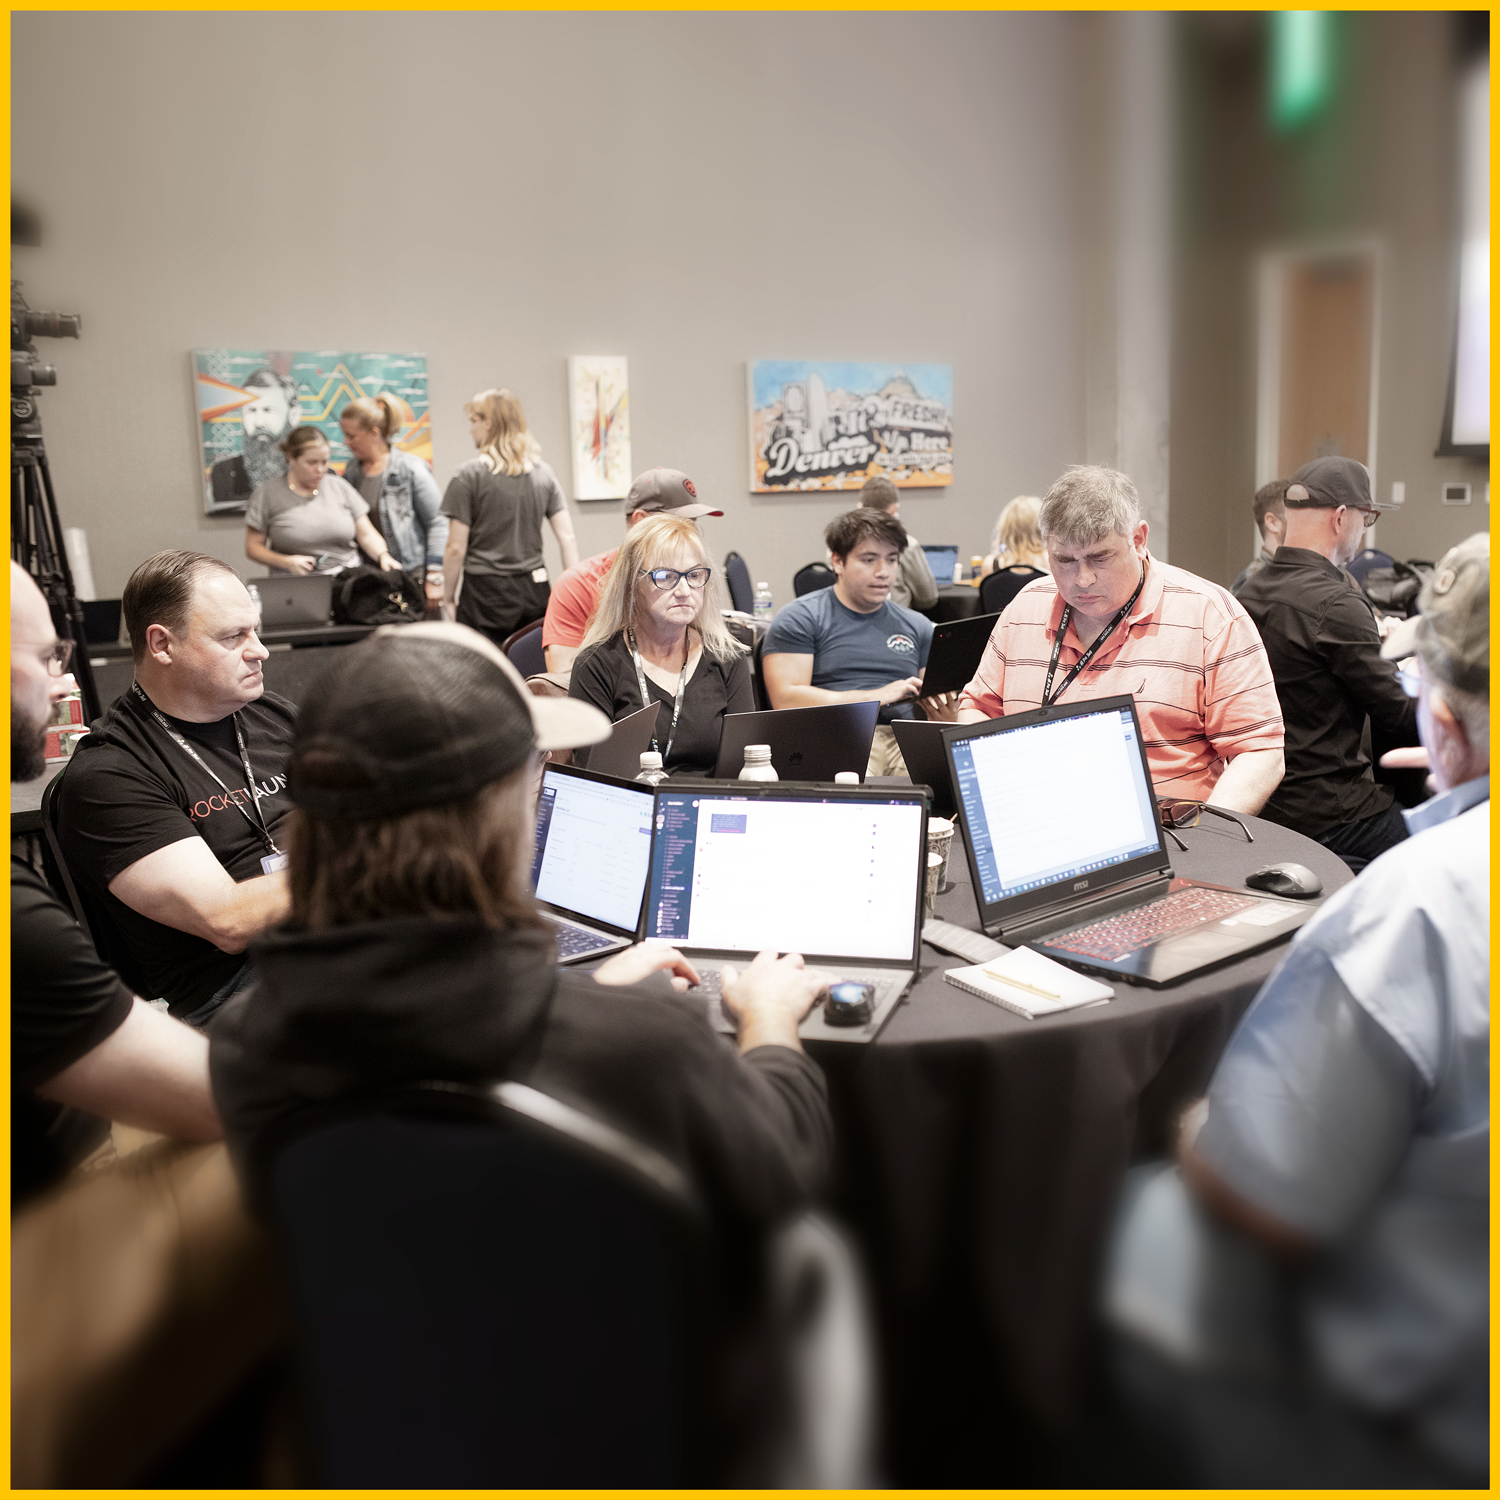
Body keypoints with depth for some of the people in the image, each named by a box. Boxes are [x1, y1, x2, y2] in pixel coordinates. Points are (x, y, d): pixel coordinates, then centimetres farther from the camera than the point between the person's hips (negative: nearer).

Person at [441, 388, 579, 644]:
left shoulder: (469, 476, -6)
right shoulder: (544, 473, 7)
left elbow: (456, 548, -6)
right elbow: (567, 537, 4)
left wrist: (448, 599, 4)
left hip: (486, 593, -4)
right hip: (535, 590, 5)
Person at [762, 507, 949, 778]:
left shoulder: (917, 626, 23)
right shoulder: (801, 618, 7)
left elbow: (940, 709, 22)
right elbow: (785, 699, -6)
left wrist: (946, 712, -5)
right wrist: (877, 696, -8)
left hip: (904, 738, 5)